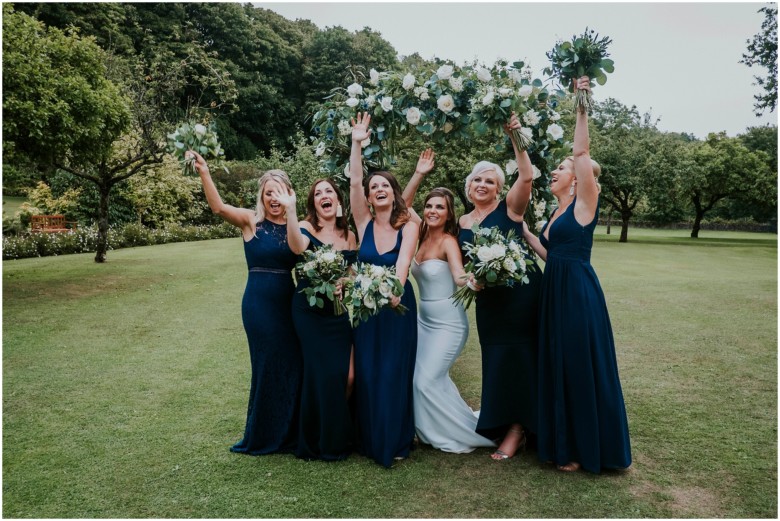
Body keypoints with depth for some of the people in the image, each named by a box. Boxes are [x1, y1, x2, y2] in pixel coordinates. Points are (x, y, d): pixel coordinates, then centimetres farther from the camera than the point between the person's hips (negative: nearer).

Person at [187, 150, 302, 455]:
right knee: (268, 366, 6)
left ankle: (287, 432, 28)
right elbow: (218, 207, -21)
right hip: (259, 303, -3)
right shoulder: (251, 221, -4)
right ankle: (262, 438, 26)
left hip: (289, 303, 4)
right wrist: (204, 172, -33)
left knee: (291, 365, 8)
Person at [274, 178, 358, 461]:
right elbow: (297, 247, -32)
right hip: (311, 312, -4)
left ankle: (340, 435, 26)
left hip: (340, 313, 5)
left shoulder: (349, 236, 9)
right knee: (323, 373, -6)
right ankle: (320, 441, 17)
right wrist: (290, 210, -45)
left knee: (347, 374, 0)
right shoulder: (306, 228, -6)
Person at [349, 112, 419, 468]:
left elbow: (403, 261, -21)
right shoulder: (364, 223, 0)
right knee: (367, 374, 6)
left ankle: (396, 442, 19)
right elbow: (354, 182, -10)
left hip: (398, 306, -2)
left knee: (395, 374, 3)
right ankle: (371, 440, 22)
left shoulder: (408, 226, -5)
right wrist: (356, 143, -17)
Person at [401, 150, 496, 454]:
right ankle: (442, 430, 31)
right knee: (426, 377, 12)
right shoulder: (422, 234, 2)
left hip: (448, 323, -7)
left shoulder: (448, 241, -17)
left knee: (427, 381, -6)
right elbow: (402, 205, 4)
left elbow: (460, 278, -29)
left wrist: (472, 281, -51)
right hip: (424, 319, 7)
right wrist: (419, 173, -4)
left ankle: (466, 433, 13)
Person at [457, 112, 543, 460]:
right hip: (488, 300, 5)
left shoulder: (509, 208, -3)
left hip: (521, 292, -5)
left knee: (520, 357, -1)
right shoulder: (461, 222, 11)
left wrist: (515, 139, -23)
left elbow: (527, 176, -19)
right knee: (497, 360, 11)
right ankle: (505, 424, 25)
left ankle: (518, 428, 12)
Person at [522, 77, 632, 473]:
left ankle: (590, 450, 14)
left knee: (583, 369, -1)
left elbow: (582, 151, -16)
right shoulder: (558, 211, 16)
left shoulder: (584, 203, -6)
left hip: (578, 293, -9)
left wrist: (582, 107, -17)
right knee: (558, 369, 14)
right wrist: (525, 233, 19)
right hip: (555, 294, 9)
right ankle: (567, 445, 28)